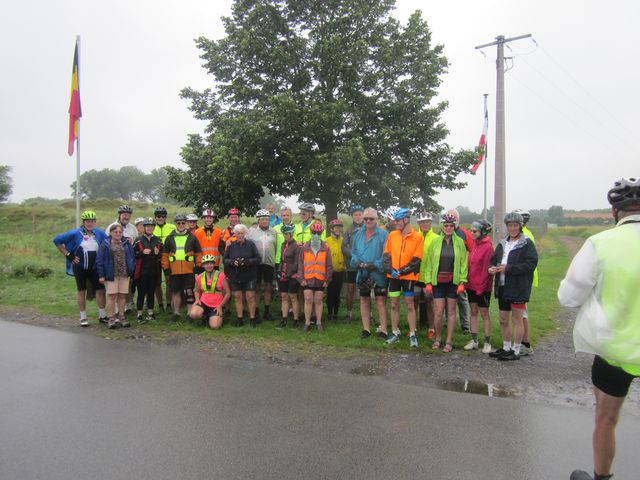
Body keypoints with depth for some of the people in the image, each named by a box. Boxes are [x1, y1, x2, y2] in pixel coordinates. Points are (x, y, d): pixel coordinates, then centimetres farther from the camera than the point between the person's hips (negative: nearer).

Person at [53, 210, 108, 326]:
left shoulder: (99, 233, 0)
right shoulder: (75, 233, -8)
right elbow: (57, 240, -3)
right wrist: (67, 255, -7)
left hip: (94, 268, 3)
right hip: (79, 267, -2)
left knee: (101, 289, 1)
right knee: (81, 290, 8)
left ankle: (102, 315, 14)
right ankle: (83, 317, 17)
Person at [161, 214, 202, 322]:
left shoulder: (192, 237, 6)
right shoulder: (170, 238, 9)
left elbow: (198, 253, 8)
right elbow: (165, 255, 10)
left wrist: (198, 266, 1)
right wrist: (166, 269, 5)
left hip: (189, 271, -2)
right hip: (174, 271, 2)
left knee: (189, 291, -2)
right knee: (175, 292, 10)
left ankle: (190, 313, 6)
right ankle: (176, 313, 22)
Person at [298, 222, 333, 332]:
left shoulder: (325, 248, 2)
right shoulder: (304, 248, 2)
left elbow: (329, 266, 3)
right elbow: (300, 264, 3)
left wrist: (327, 280, -1)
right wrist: (301, 278, -3)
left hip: (320, 280, 0)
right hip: (307, 279, 0)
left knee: (318, 301, 8)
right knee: (308, 300, 2)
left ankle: (318, 323, 18)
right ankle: (307, 323, 11)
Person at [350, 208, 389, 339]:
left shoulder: (384, 234, -8)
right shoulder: (358, 234, 9)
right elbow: (353, 252, 13)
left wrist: (375, 265, -19)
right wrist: (357, 261, -7)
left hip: (378, 274, -5)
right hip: (362, 273, 5)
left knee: (381, 301, -1)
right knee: (364, 301, 11)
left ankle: (383, 330, 6)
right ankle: (366, 329, 22)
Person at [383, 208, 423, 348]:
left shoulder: (417, 237, -5)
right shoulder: (392, 235, 6)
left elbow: (416, 259, -9)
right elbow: (386, 254, 6)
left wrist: (402, 271, -16)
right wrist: (390, 269, -9)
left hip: (409, 276, -4)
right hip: (393, 276, 4)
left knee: (410, 305, 0)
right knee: (394, 304, 9)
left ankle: (412, 335, 9)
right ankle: (395, 333, 20)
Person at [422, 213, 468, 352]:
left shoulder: (459, 242, 2)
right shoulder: (435, 241, 2)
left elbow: (463, 263, 1)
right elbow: (429, 263, 2)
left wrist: (462, 282, -7)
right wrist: (428, 282, -3)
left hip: (453, 282, 0)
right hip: (438, 282, 0)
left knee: (451, 311, 7)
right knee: (439, 312, 1)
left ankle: (449, 341, 16)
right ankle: (437, 338, 21)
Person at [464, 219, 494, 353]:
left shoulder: (487, 246, -14)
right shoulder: (474, 245, 8)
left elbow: (486, 268, -16)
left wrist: (481, 286, -16)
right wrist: (467, 281, 8)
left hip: (482, 287, -7)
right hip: (471, 285, 7)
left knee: (484, 313, 3)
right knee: (473, 312, 12)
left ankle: (487, 342, 15)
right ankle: (474, 340, 21)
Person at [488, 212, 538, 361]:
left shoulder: (527, 244, -7)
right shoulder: (502, 243, 14)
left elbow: (531, 264, -17)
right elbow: (494, 259, 21)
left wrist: (508, 268, -20)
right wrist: (493, 267, -2)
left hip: (518, 288, -7)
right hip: (502, 287, 7)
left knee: (517, 319, 2)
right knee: (503, 319, 14)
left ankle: (516, 351, 13)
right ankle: (506, 348, 28)